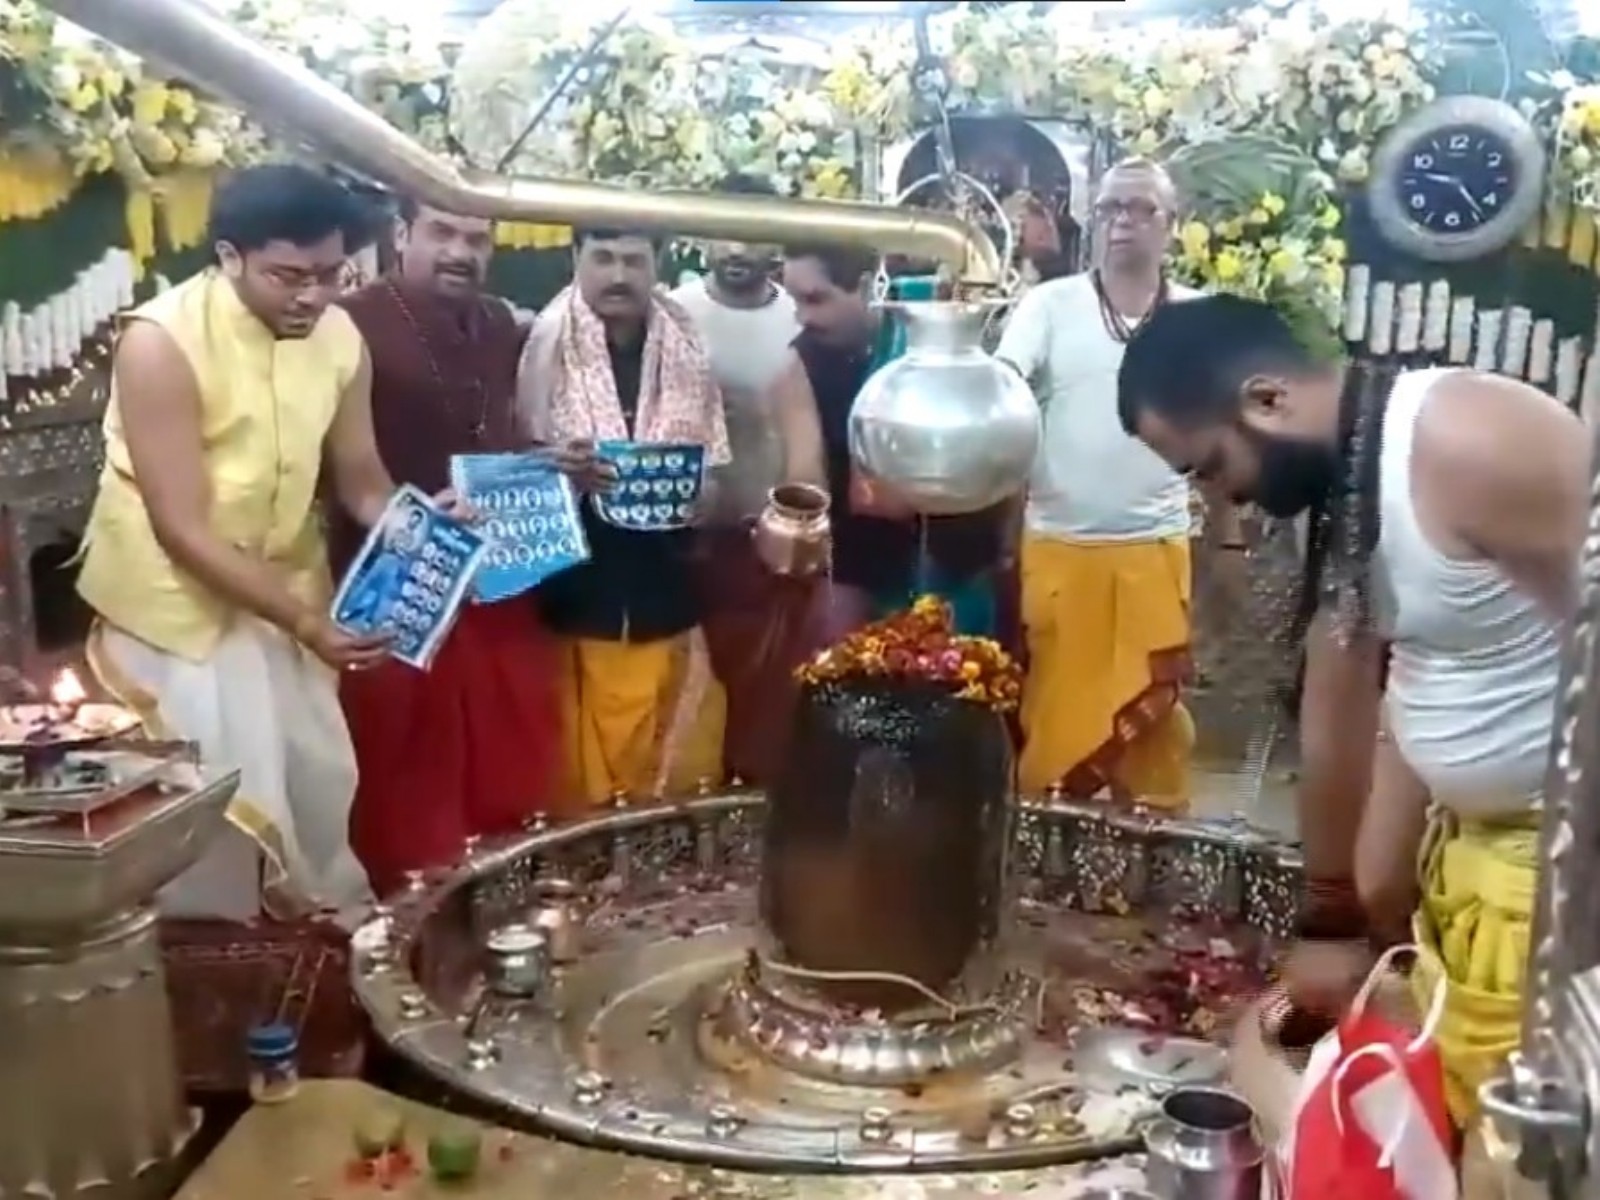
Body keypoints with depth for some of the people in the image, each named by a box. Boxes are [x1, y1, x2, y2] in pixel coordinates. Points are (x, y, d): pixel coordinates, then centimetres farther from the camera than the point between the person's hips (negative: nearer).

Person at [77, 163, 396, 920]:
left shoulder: (339, 339, -10)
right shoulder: (160, 343, -26)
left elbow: (361, 479, 2)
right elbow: (183, 530, -27)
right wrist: (306, 622, -32)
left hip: (285, 590, 6)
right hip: (175, 602, -5)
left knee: (318, 779, 15)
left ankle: (325, 926, 38)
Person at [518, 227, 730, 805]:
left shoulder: (687, 356, 5)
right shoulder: (547, 351, -4)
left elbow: (713, 487, 9)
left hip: (667, 608, 3)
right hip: (577, 608, -2)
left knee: (676, 782, 10)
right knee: (581, 783, 5)